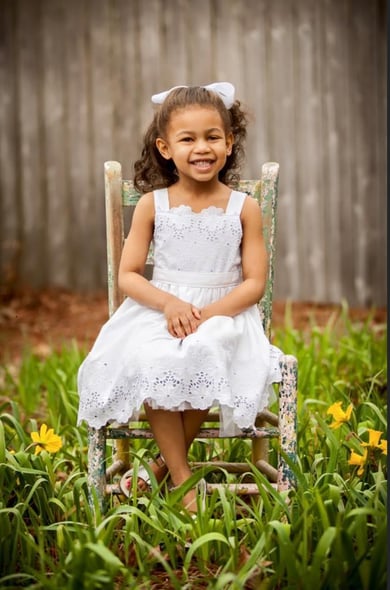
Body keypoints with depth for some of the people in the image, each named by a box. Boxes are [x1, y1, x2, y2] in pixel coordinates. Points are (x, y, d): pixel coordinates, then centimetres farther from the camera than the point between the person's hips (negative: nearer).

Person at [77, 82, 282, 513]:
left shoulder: (244, 208, 0)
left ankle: (165, 462, -9)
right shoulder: (152, 204, 2)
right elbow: (128, 275, 1)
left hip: (223, 313, -1)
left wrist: (207, 314, -18)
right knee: (149, 364, -30)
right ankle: (182, 478, -17)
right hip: (159, 311, 1)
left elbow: (254, 283, -2)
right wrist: (170, 304, -18)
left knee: (207, 360, -32)